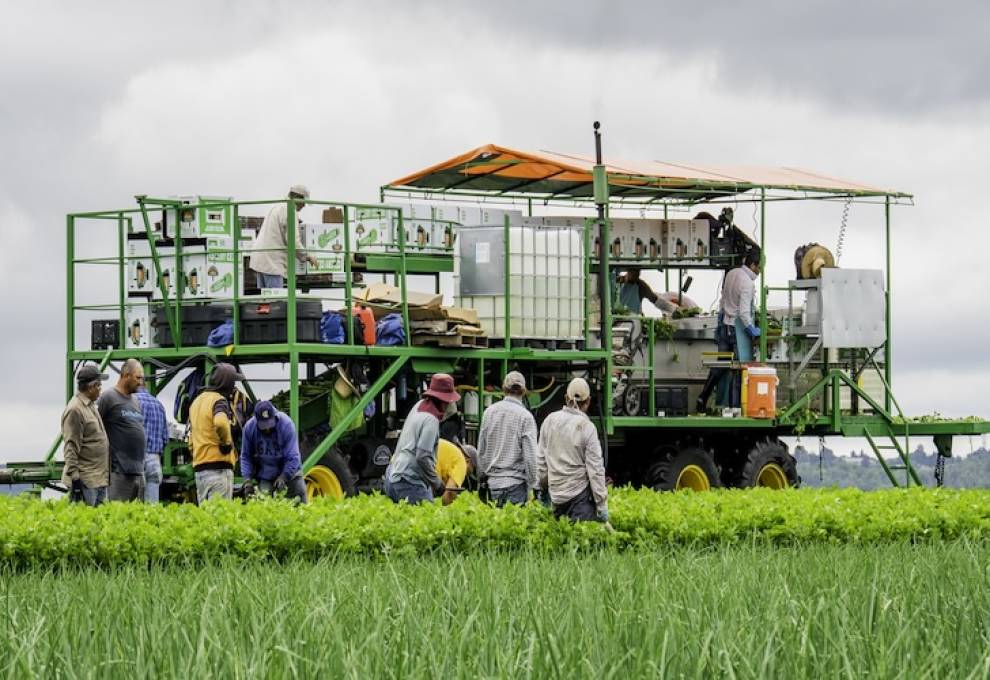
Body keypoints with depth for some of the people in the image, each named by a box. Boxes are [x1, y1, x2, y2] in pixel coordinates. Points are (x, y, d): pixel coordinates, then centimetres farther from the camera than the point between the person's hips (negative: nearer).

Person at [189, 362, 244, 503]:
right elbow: (220, 423, -33)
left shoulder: (197, 401, 18)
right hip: (218, 466, -9)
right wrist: (226, 442, -17)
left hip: (199, 466, 9)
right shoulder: (218, 400, -10)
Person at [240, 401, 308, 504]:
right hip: (264, 475, 1)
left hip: (289, 472, -1)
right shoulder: (249, 427, -15)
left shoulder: (286, 424, -23)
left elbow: (293, 457, -22)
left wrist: (283, 477, -32)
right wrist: (247, 479, -15)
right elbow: (245, 456, -4)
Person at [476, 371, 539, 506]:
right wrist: (534, 486, -3)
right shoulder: (525, 416, -9)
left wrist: (482, 477, 20)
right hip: (515, 482, -5)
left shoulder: (489, 412, 5)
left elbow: (481, 450, 11)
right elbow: (530, 455, -10)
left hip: (492, 481, 5)